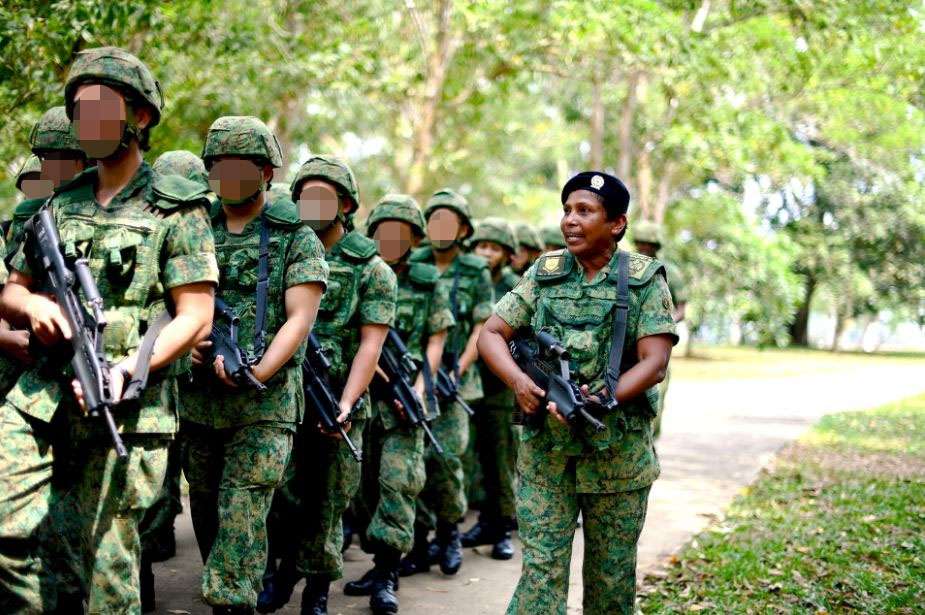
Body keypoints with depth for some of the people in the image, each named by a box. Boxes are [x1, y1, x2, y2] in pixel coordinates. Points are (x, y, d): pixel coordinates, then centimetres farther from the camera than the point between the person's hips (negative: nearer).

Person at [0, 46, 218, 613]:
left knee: (106, 559, 0)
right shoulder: (62, 205, 16)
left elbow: (196, 317, -6)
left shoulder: (177, 210, -1)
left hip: (124, 408, -5)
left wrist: (126, 370, -19)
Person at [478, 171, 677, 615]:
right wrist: (517, 380, -16)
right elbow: (490, 334, 4)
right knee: (542, 569, -1)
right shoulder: (544, 274, 5)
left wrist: (599, 400, -23)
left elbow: (655, 362, -10)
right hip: (545, 451, 1)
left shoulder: (645, 280, -3)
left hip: (618, 456, -1)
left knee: (612, 577, 12)